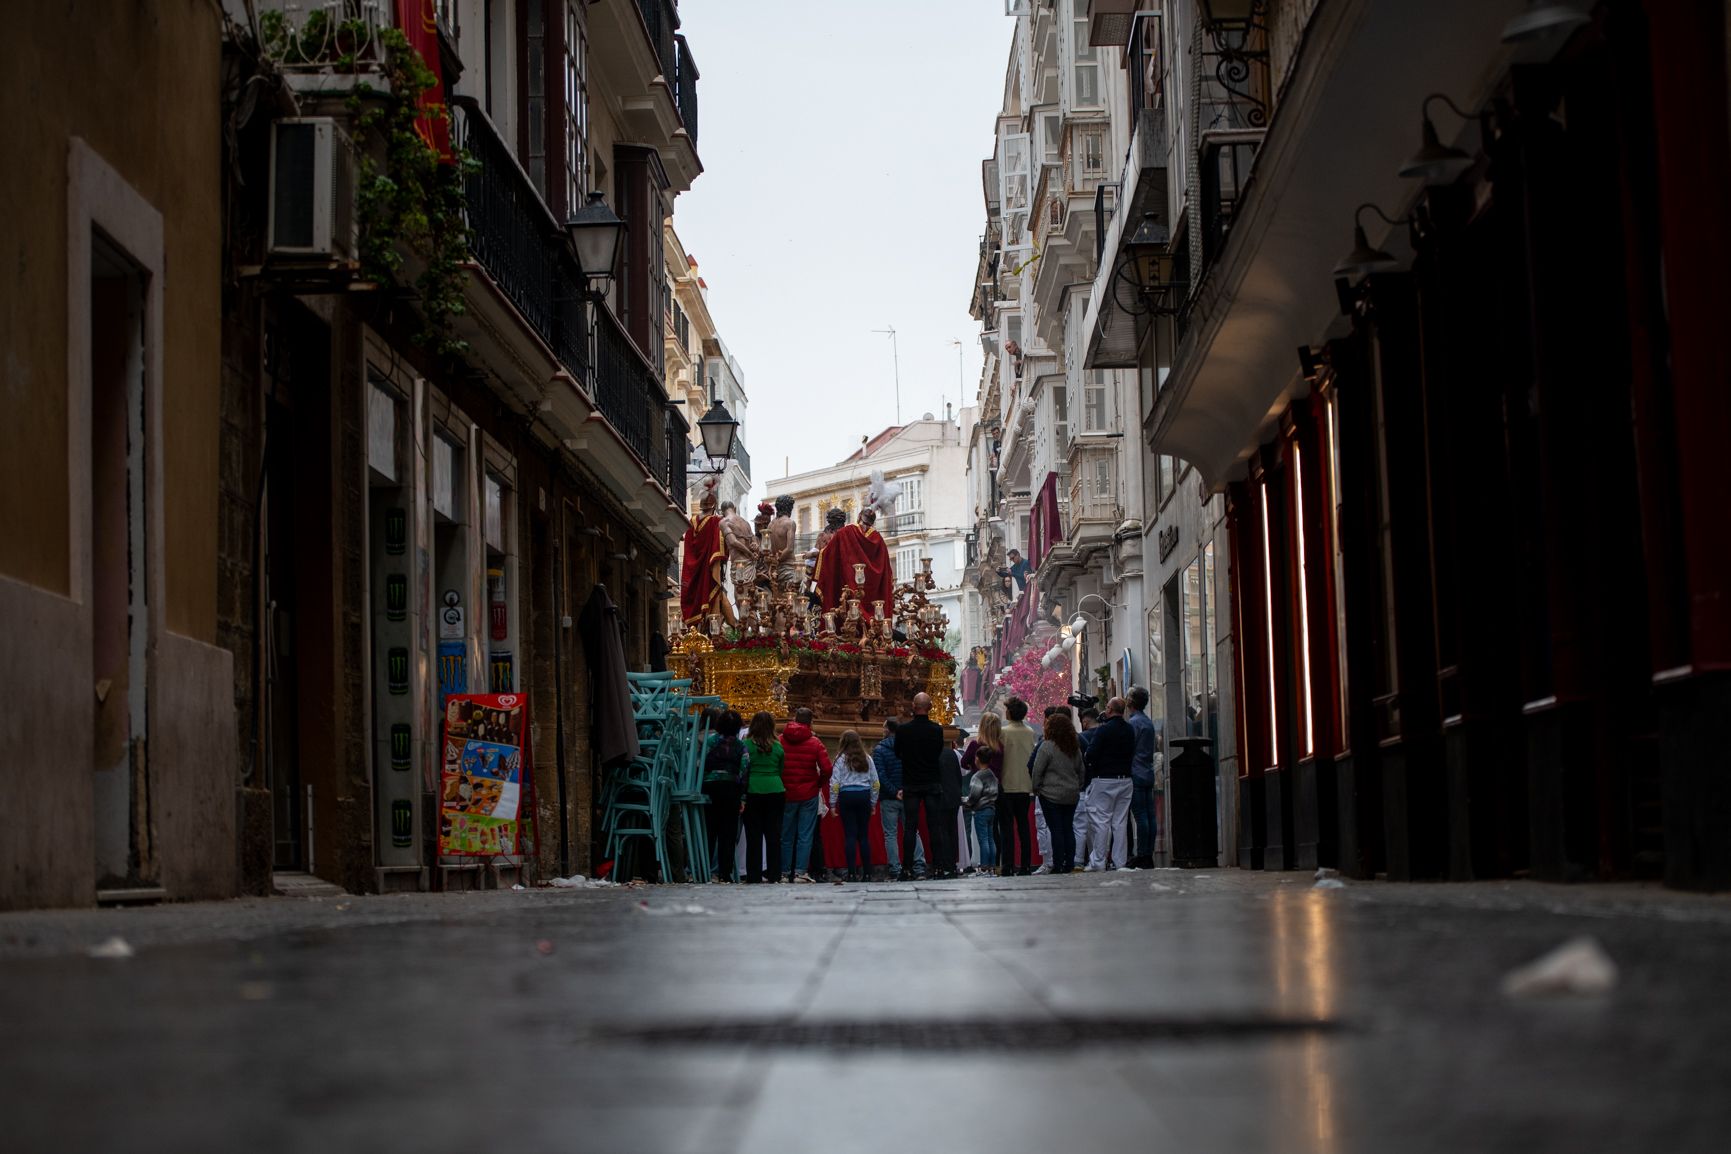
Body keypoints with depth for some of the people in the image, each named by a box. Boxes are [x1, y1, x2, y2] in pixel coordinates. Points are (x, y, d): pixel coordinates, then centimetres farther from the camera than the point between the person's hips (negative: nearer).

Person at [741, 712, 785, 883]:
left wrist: (742, 795, 8)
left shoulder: (747, 745, -4)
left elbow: (743, 770, -1)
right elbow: (781, 771, 10)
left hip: (753, 792, -2)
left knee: (754, 835, 3)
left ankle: (754, 875, 2)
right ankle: (774, 874, 7)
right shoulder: (778, 746, 4)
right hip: (775, 791, 2)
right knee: (773, 834, 7)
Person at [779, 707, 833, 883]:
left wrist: (780, 785, 9)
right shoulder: (815, 743, -5)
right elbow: (826, 769, -11)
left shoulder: (780, 740, -1)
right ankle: (801, 872, -2)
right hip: (809, 795, -1)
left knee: (786, 836, 10)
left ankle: (784, 872, 12)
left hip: (786, 794, 1)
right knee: (805, 836, 2)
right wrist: (819, 784, 6)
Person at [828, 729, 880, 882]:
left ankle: (852, 873, -6)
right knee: (863, 835, 8)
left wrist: (832, 803, 0)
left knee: (850, 835, -1)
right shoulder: (867, 759, 8)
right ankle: (867, 872, 8)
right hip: (864, 796, 3)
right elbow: (875, 783, 10)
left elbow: (835, 783, -5)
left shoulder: (841, 759, -2)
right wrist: (873, 803, 17)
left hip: (847, 796, -3)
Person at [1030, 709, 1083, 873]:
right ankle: (1070, 864, 10)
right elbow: (1081, 770, 15)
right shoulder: (1075, 747, 8)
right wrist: (1078, 788, 22)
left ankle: (1058, 865, -3)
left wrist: (1036, 788, 2)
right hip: (1071, 795, 6)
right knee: (1069, 829, 10)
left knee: (1056, 830, -3)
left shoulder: (1047, 746, -12)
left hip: (1051, 795, -6)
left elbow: (1036, 771, -9)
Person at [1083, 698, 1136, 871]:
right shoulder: (1130, 730, 6)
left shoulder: (1103, 730, -13)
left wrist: (1087, 766, 3)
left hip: (1104, 780, -6)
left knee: (1100, 821, -2)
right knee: (1121, 822, 8)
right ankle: (1120, 861, 9)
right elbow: (1132, 754, 14)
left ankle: (1098, 862, -3)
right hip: (1125, 779, 6)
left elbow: (1091, 755, -15)